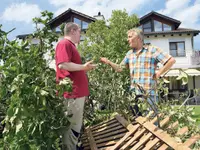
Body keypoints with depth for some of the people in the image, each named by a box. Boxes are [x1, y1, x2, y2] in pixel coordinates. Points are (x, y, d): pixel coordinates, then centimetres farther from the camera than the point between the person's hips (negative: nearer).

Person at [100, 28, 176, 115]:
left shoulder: (152, 50, -3)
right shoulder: (129, 54, 14)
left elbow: (171, 60, -5)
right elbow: (120, 68, 18)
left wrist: (159, 73, -6)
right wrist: (108, 62, 4)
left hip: (148, 94, -5)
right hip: (133, 94, 6)